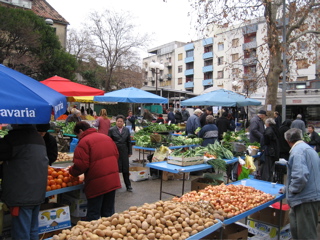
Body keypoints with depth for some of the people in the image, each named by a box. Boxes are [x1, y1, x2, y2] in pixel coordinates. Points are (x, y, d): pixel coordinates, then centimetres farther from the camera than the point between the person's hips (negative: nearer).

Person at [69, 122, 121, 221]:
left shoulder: (84, 142, -11)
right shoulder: (106, 137, 12)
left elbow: (81, 165, -17)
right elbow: (116, 155, 16)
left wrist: (71, 171, 3)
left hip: (96, 183, -7)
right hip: (113, 181, 7)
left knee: (93, 214, 6)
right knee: (108, 213, 17)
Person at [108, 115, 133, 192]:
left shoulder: (127, 130, 7)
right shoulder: (111, 130, -1)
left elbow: (129, 141, 11)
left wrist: (130, 152, 9)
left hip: (124, 152, 2)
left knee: (125, 169, 4)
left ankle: (128, 186, 12)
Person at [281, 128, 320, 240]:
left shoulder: (297, 151, -15)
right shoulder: (308, 148, 19)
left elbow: (300, 176, -28)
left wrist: (292, 189, -10)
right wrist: (287, 188, 34)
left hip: (306, 198, -10)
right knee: (296, 231, 20)